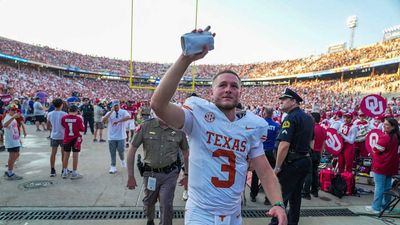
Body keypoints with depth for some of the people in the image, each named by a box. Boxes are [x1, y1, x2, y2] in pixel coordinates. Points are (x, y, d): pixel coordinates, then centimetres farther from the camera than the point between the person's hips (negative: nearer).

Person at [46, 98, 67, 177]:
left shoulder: (50, 114, 0)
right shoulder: (64, 114, -14)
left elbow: (48, 127, 7)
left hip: (53, 136, 4)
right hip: (63, 136, -4)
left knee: (53, 153, 8)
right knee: (63, 153, 8)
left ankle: (52, 171, 11)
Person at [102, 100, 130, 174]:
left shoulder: (123, 112, -3)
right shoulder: (109, 113, 6)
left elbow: (128, 117, -24)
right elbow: (103, 120, -10)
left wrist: (118, 121, -30)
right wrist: (111, 112, -15)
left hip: (121, 136, -2)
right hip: (111, 137, 2)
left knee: (121, 150, 1)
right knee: (112, 153, 6)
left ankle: (122, 160, 32)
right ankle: (113, 167, 17)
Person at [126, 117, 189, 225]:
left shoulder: (178, 129, -8)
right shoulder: (145, 126, -11)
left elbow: (186, 153, 4)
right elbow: (132, 150, -6)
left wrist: (187, 175, 7)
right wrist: (130, 176, -5)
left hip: (170, 173, -1)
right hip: (150, 173, 2)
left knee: (166, 205, -3)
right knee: (148, 201, 21)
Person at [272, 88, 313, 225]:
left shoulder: (291, 118, -16)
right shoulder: (308, 118, 13)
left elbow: (284, 145, -24)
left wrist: (277, 167, -18)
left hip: (292, 162, -9)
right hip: (305, 161, 9)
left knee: (281, 195, -1)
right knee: (296, 195, 17)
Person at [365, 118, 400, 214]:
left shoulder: (385, 137, -21)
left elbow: (376, 150, -15)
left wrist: (374, 149, 4)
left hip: (381, 165, -8)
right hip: (391, 165, 8)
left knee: (379, 186, -2)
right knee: (387, 186, 16)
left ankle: (376, 207, 4)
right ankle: (385, 205, 27)